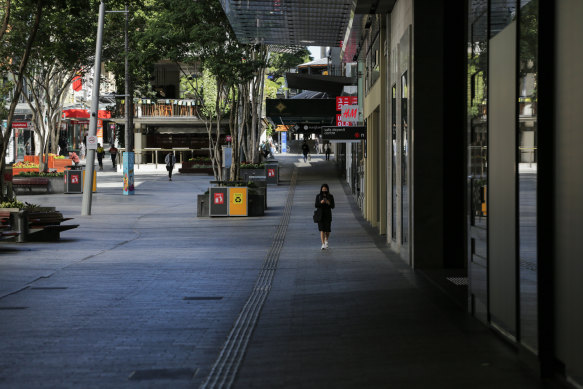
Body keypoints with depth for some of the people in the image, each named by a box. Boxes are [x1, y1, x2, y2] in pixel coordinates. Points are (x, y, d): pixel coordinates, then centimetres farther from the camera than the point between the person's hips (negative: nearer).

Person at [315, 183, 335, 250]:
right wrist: (321, 202, -23)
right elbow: (316, 205, -4)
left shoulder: (330, 196, -1)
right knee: (322, 229, -12)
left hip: (328, 215, 1)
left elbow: (333, 206, -2)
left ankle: (326, 240, 35)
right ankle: (323, 244, -15)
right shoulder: (318, 196, -2)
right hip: (320, 214, -1)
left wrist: (329, 203, -22)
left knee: (327, 230, 3)